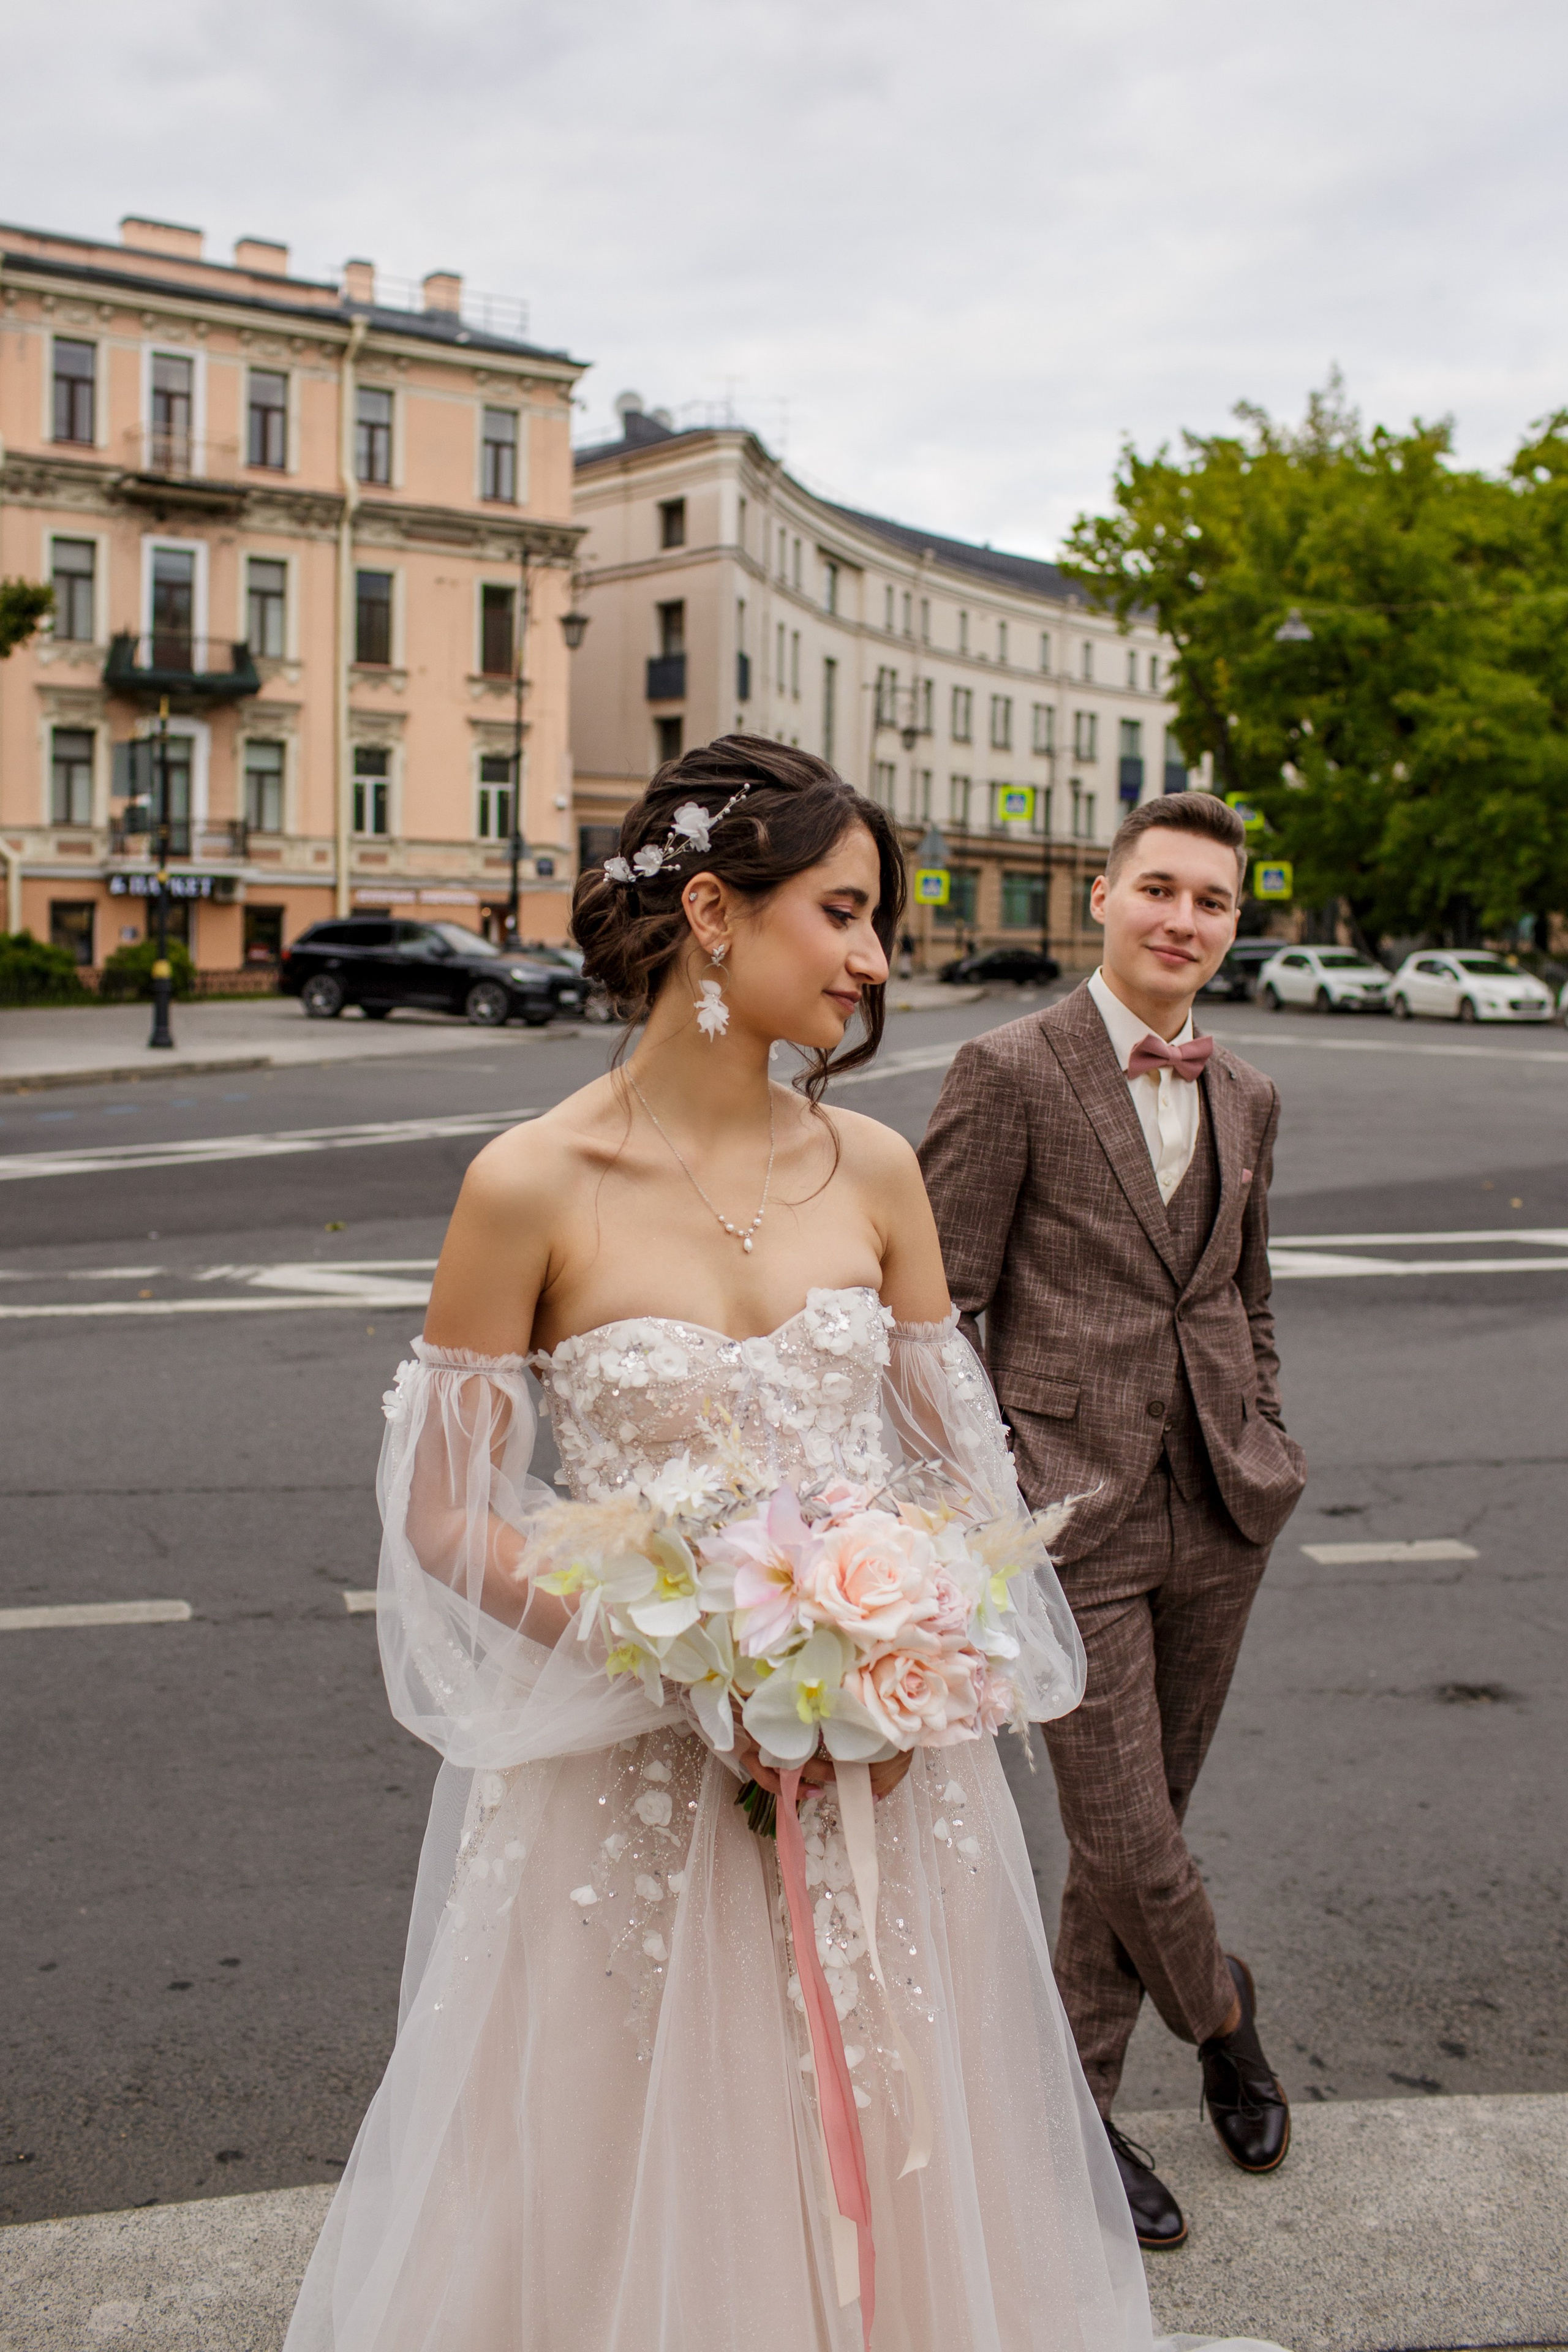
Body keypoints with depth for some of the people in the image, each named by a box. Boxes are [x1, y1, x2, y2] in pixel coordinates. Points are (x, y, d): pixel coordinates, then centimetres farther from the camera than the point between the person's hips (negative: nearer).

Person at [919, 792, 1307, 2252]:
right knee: (1126, 1837, -2)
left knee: (1144, 1819, 14)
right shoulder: (1009, 1073, -8)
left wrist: (1264, 1449, 15)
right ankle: (1224, 2022, 31)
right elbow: (939, 1307, -9)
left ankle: (1077, 2099, 33)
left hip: (1218, 1516, 6)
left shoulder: (1246, 1100, 10)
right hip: (1075, 1517, -5)